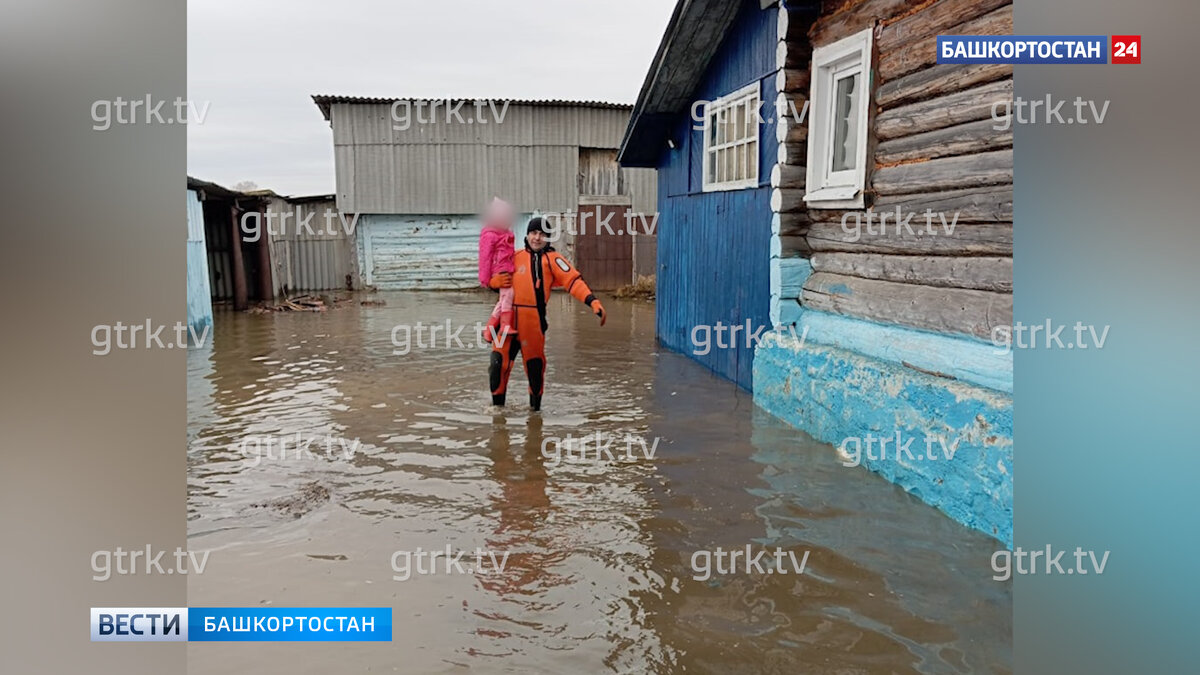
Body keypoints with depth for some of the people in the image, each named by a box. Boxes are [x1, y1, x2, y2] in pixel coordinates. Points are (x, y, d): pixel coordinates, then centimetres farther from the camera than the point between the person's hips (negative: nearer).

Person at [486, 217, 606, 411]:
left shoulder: (552, 258, 3)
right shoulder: (516, 257, 16)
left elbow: (573, 280, -9)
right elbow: (490, 278, 24)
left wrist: (593, 302, -22)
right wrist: (496, 281, -1)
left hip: (533, 321, -3)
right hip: (508, 318, 3)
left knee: (535, 364, 6)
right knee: (498, 362, 2)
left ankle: (535, 405, 26)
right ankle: (497, 403, 22)